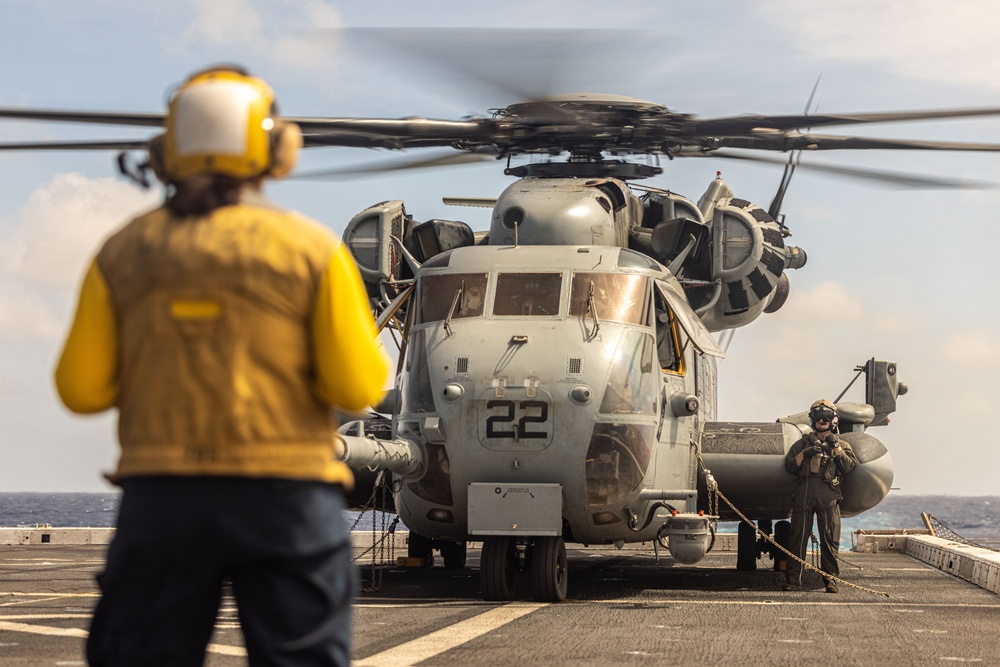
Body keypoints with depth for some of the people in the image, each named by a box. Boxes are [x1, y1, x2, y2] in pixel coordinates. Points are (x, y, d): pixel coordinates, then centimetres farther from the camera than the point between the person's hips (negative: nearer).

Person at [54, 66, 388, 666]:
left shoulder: (124, 252, 3)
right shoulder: (312, 249, -4)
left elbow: (82, 387, 2)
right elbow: (359, 385, -7)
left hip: (161, 497, 2)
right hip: (285, 496, -2)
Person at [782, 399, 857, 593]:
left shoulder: (841, 444, 18)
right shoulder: (803, 443, 20)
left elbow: (848, 466, 3)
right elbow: (789, 466, 13)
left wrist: (836, 447, -4)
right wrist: (804, 454, -2)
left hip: (828, 497, -1)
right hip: (804, 495, 1)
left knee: (830, 539, -4)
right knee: (798, 537, -3)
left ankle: (830, 579, 1)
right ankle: (793, 579, -1)